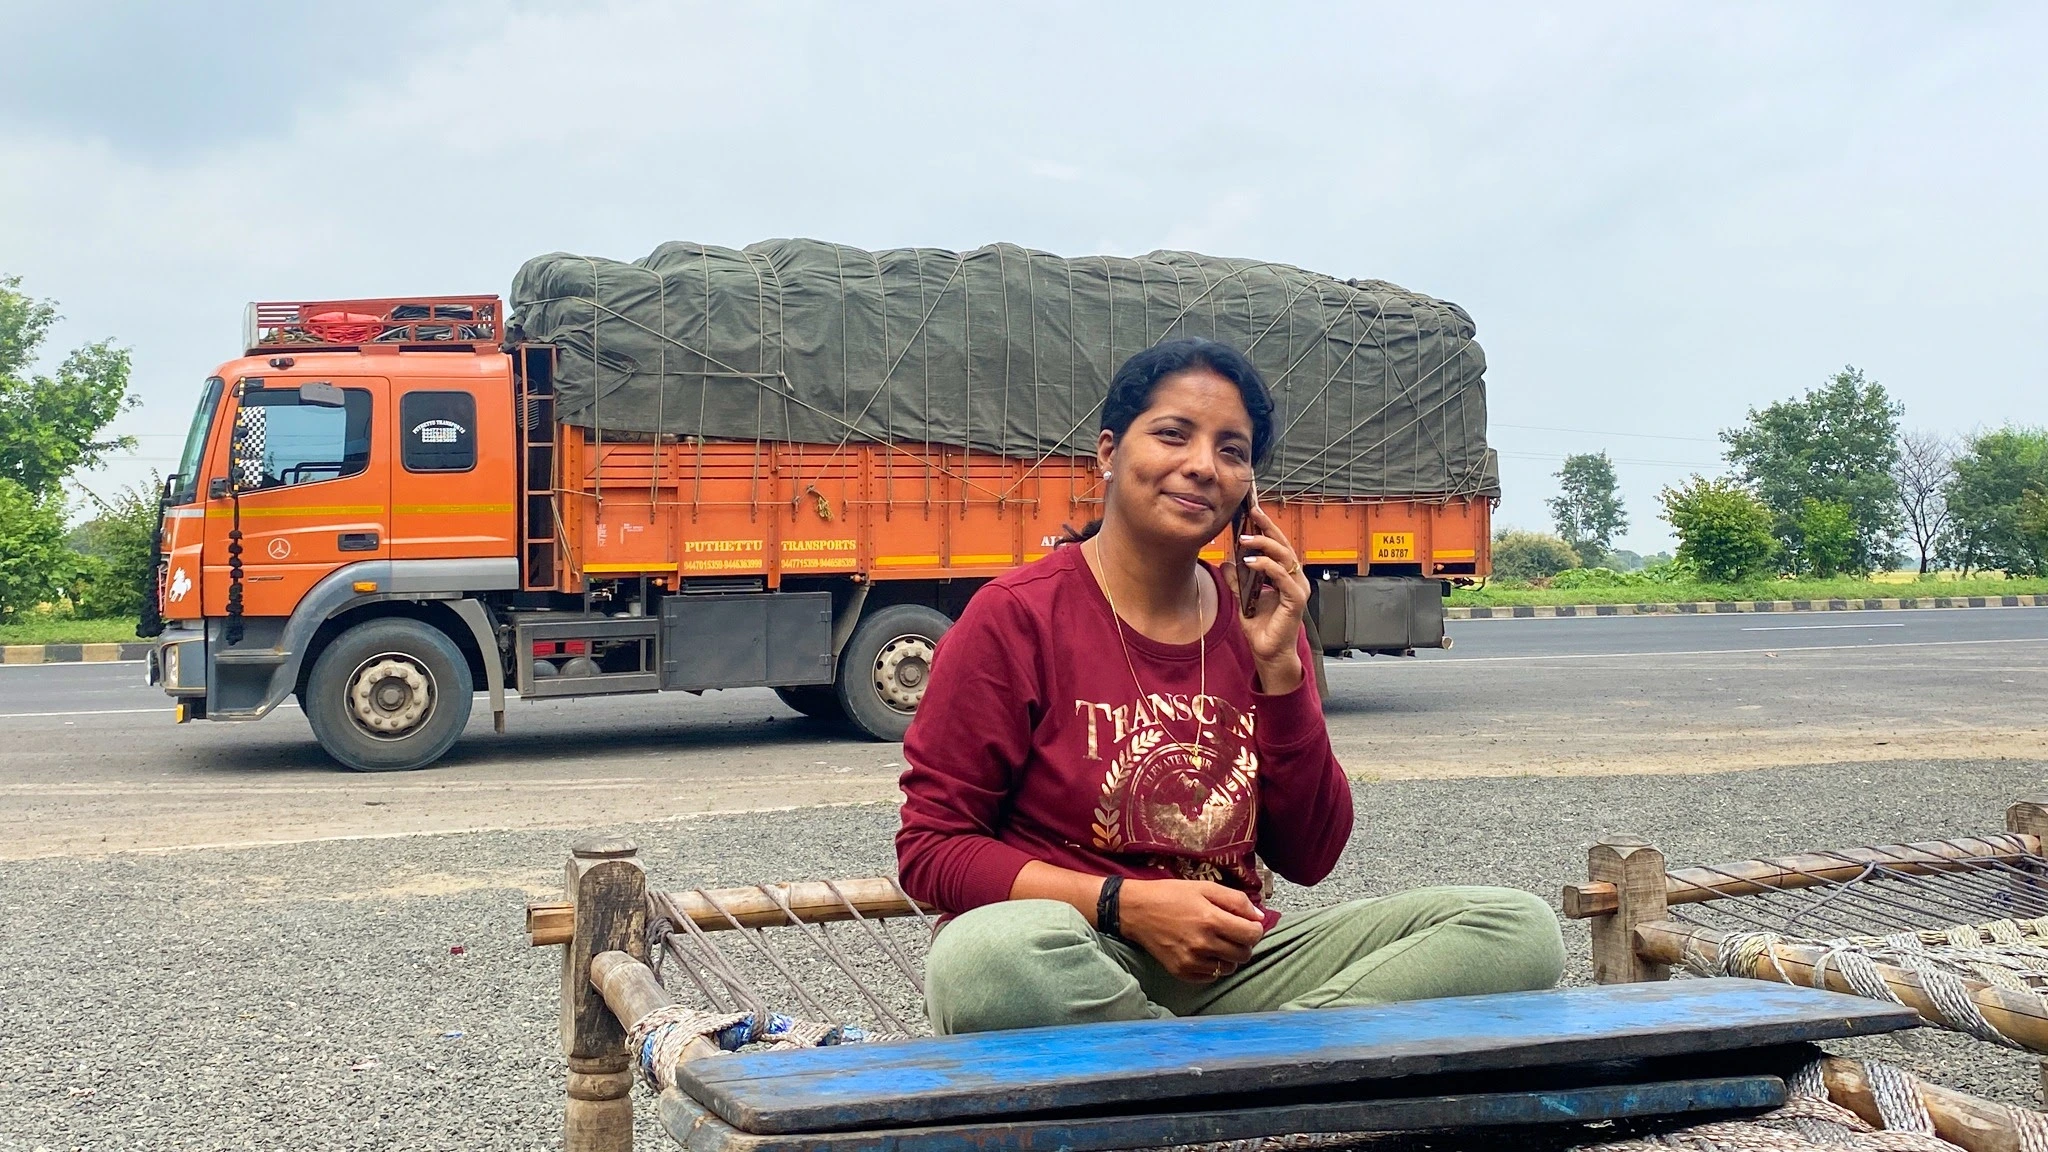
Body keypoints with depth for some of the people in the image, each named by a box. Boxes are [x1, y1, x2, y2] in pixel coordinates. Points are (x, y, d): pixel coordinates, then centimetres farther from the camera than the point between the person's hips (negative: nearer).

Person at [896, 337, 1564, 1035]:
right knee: (989, 954, -41)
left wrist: (1278, 665, -4)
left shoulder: (1260, 624, 9)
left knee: (1519, 928, -11)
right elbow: (931, 846, -6)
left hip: (1230, 964, 5)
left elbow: (1307, 860, 6)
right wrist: (1127, 905, -18)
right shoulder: (1017, 617, -5)